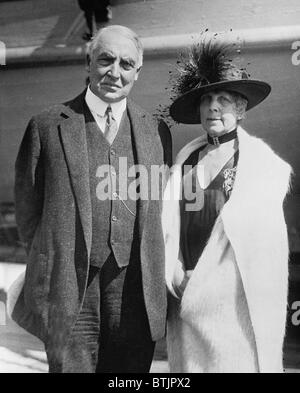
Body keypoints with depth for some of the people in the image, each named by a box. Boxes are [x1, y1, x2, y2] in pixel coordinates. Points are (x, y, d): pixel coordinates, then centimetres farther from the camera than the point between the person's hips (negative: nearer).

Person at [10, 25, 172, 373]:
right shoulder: (47, 126, 0)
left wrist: (150, 275, 9)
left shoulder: (156, 131, 8)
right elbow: (27, 208, 6)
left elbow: (159, 208, 13)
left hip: (135, 293, 3)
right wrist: (52, 263, 7)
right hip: (69, 292, -2)